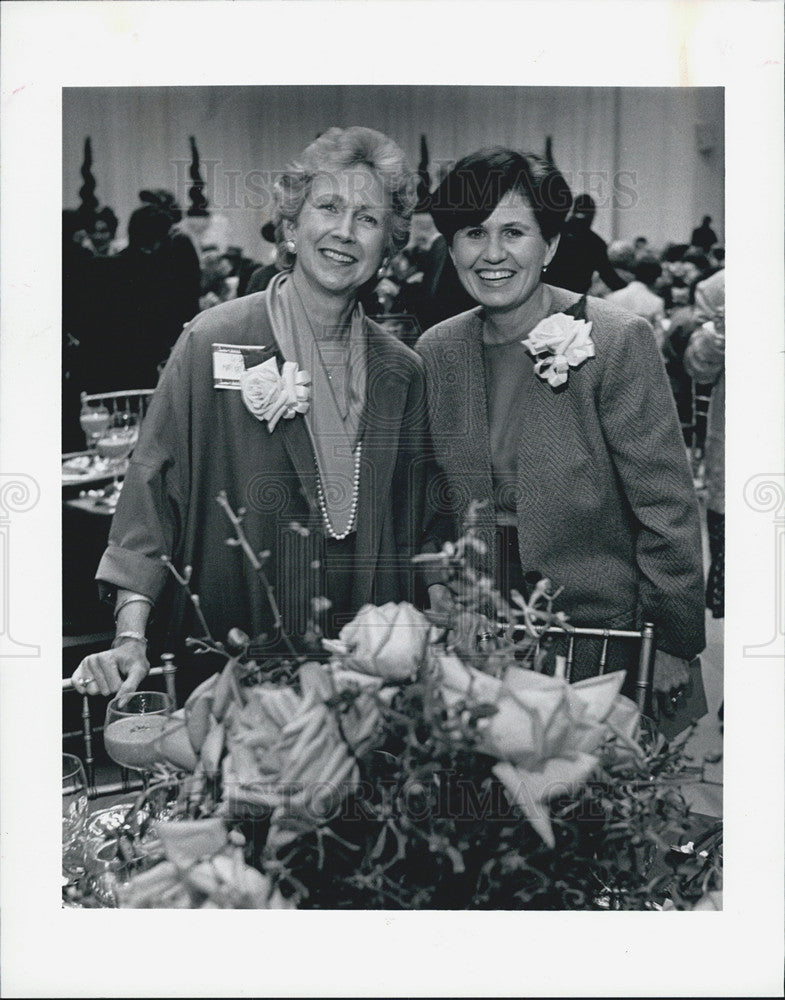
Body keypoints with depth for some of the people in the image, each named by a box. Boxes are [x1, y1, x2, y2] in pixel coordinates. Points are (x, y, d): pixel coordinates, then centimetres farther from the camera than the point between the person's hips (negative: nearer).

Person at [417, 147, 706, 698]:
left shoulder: (618, 341, -12)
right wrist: (434, 580, -3)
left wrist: (673, 643, -10)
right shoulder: (435, 352, 1)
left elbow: (667, 505, -11)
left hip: (600, 634, -3)